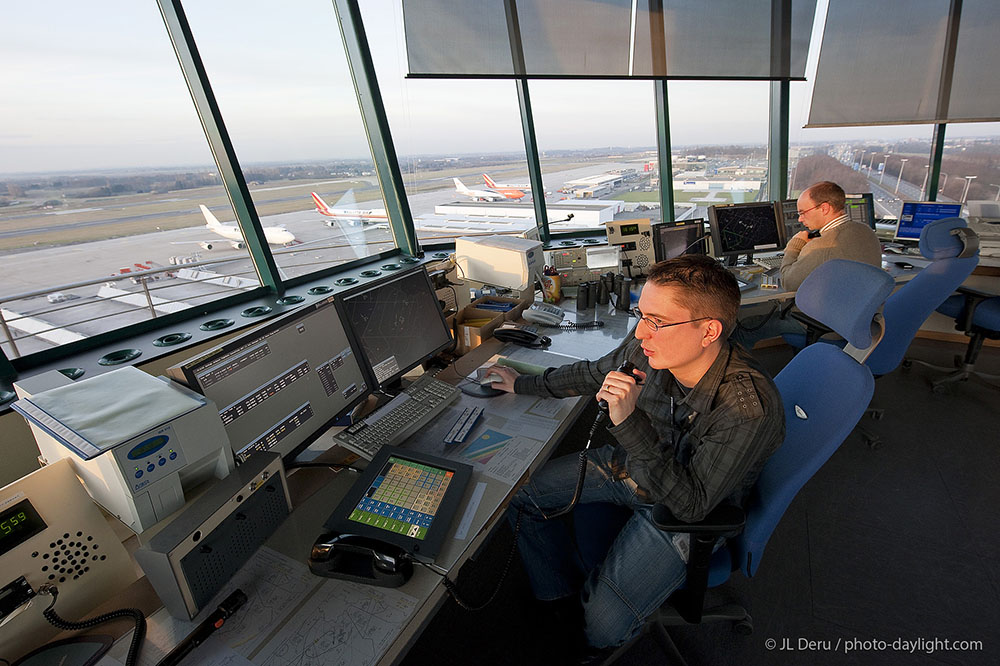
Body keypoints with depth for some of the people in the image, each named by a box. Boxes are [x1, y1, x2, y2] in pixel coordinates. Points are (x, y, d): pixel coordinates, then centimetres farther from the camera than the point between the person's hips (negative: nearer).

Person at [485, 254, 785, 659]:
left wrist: (630, 423, -43)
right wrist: (522, 384, 13)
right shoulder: (646, 350, -21)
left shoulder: (749, 409, -35)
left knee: (602, 628, -17)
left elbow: (691, 504, -30)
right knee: (520, 494, 3)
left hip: (689, 511, -5)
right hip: (630, 466, 6)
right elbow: (592, 374, 1)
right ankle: (564, 597, 26)